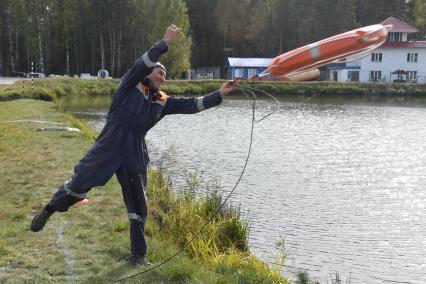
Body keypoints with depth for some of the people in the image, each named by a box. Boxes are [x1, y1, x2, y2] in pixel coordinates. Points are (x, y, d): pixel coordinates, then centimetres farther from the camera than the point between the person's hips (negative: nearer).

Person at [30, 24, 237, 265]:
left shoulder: (163, 102, 13)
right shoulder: (131, 86, 2)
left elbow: (193, 105, 9)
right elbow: (142, 65, -15)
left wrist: (219, 95, 1)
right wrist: (166, 42, -17)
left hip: (135, 154, 5)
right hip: (109, 146, -4)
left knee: (139, 204, 7)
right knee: (80, 184, -10)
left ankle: (139, 253, 19)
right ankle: (49, 210, 18)